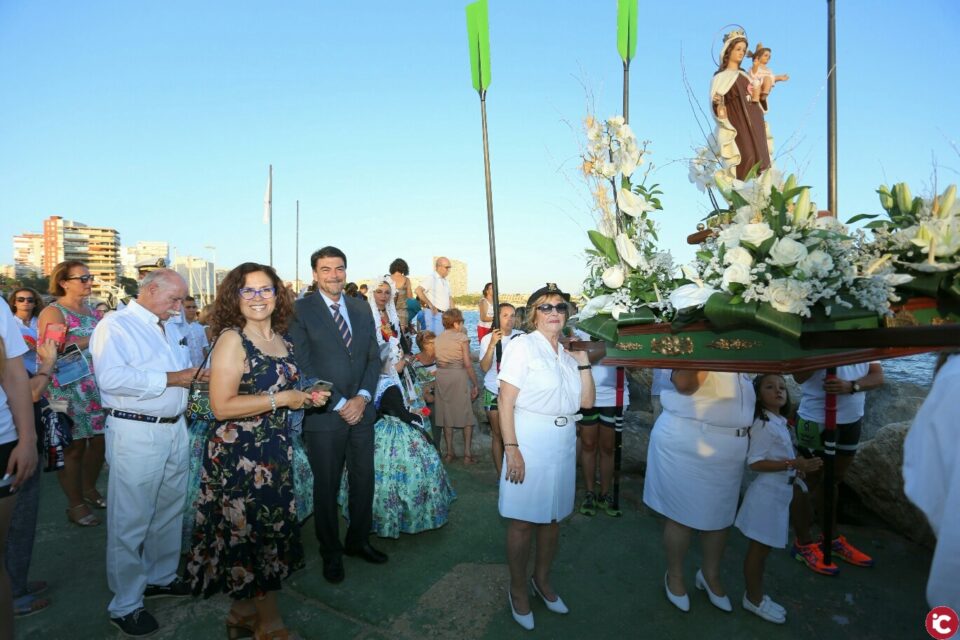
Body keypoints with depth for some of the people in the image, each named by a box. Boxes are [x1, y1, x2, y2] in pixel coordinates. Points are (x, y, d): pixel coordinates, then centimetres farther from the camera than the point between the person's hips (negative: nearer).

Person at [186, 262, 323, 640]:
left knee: (267, 530, 16)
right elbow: (221, 407, -21)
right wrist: (282, 399, -19)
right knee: (246, 531, 7)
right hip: (239, 455, -7)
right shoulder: (232, 340, -14)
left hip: (275, 451, 7)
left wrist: (307, 398, 2)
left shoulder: (282, 340, 7)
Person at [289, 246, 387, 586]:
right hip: (324, 415, -4)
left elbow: (373, 357, 9)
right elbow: (303, 366, -11)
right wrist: (339, 404, -13)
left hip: (361, 411, 5)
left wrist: (363, 397, -5)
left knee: (364, 481, 14)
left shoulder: (362, 309, 9)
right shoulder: (301, 310, -6)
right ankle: (331, 552, 31)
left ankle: (358, 541, 36)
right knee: (326, 487, 10)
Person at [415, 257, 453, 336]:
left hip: (444, 315, 8)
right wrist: (430, 305, -18)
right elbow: (418, 290, -20)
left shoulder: (445, 281, 20)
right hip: (433, 314, -8)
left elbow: (450, 298, 25)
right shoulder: (431, 278, -7)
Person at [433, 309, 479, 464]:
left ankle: (449, 453, 16)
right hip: (458, 376, -4)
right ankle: (467, 454, 4)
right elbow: (467, 363, -11)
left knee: (447, 414, 12)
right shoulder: (462, 337, -5)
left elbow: (435, 360, 2)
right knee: (467, 415, 6)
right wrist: (475, 384, -6)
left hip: (441, 376, 5)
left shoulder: (438, 338, 9)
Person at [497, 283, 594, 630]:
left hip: (563, 445, 6)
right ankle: (518, 589, 28)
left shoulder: (567, 352, 10)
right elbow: (505, 401, -14)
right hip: (529, 444, -6)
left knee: (552, 518, 18)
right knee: (522, 521, 6)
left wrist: (582, 359, 0)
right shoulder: (522, 346, -9)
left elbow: (587, 401, 6)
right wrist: (511, 449, -19)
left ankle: (542, 579, 40)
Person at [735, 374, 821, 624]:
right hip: (768, 493, -9)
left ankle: (756, 594, 32)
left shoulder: (780, 423, 9)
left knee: (763, 547, 19)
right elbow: (755, 462, -23)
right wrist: (792, 465, -26)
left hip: (779, 492, 9)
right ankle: (754, 599, 20)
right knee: (758, 548, 5)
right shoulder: (763, 425, -20)